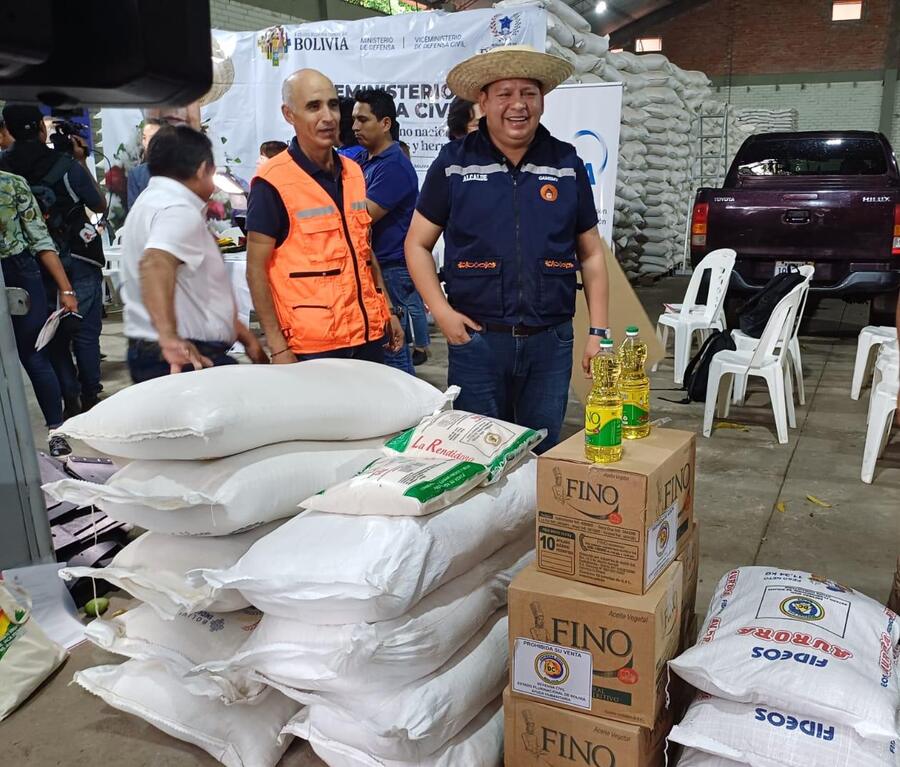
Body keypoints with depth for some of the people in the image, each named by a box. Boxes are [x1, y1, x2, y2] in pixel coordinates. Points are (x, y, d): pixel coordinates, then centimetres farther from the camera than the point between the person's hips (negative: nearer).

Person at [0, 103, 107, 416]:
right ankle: (90, 399, 11)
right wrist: (82, 162, 5)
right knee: (85, 332, 5)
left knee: (54, 334, 11)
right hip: (78, 259, -3)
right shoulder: (66, 165, -12)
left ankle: (70, 400, 14)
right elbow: (100, 205, 1)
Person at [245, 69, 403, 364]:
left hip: (369, 333, 6)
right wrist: (278, 348, -14)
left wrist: (388, 310, 15)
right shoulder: (273, 182, -11)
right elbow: (256, 269, -10)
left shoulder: (354, 172, 8)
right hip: (313, 346, -6)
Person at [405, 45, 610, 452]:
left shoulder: (567, 164, 5)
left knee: (543, 455, 14)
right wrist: (442, 311, -8)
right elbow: (417, 244, 5)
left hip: (551, 341, 2)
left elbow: (591, 253, 10)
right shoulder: (454, 163, 0)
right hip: (476, 338, -1)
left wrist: (599, 332, 3)